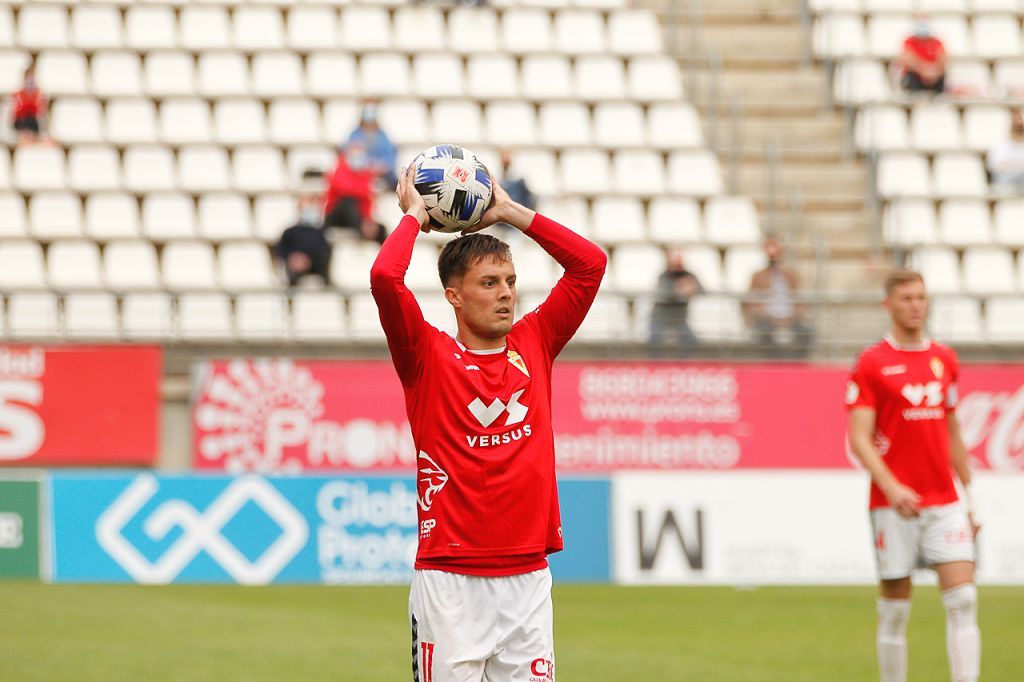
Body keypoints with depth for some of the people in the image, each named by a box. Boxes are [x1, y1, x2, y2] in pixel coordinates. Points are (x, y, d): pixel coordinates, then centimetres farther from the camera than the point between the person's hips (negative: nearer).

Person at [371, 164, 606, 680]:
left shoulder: (534, 345, 11)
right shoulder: (429, 356, -1)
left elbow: (590, 263, 12)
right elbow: (384, 277, -16)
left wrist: (509, 211, 12)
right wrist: (414, 216, 1)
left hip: (528, 578, 4)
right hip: (449, 578, -4)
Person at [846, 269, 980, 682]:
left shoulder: (945, 360, 12)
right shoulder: (872, 363, -3)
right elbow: (859, 439, -9)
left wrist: (969, 496, 16)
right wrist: (891, 488, -23)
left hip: (945, 502, 4)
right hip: (894, 505, -4)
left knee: (963, 598, -9)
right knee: (895, 609, 2)